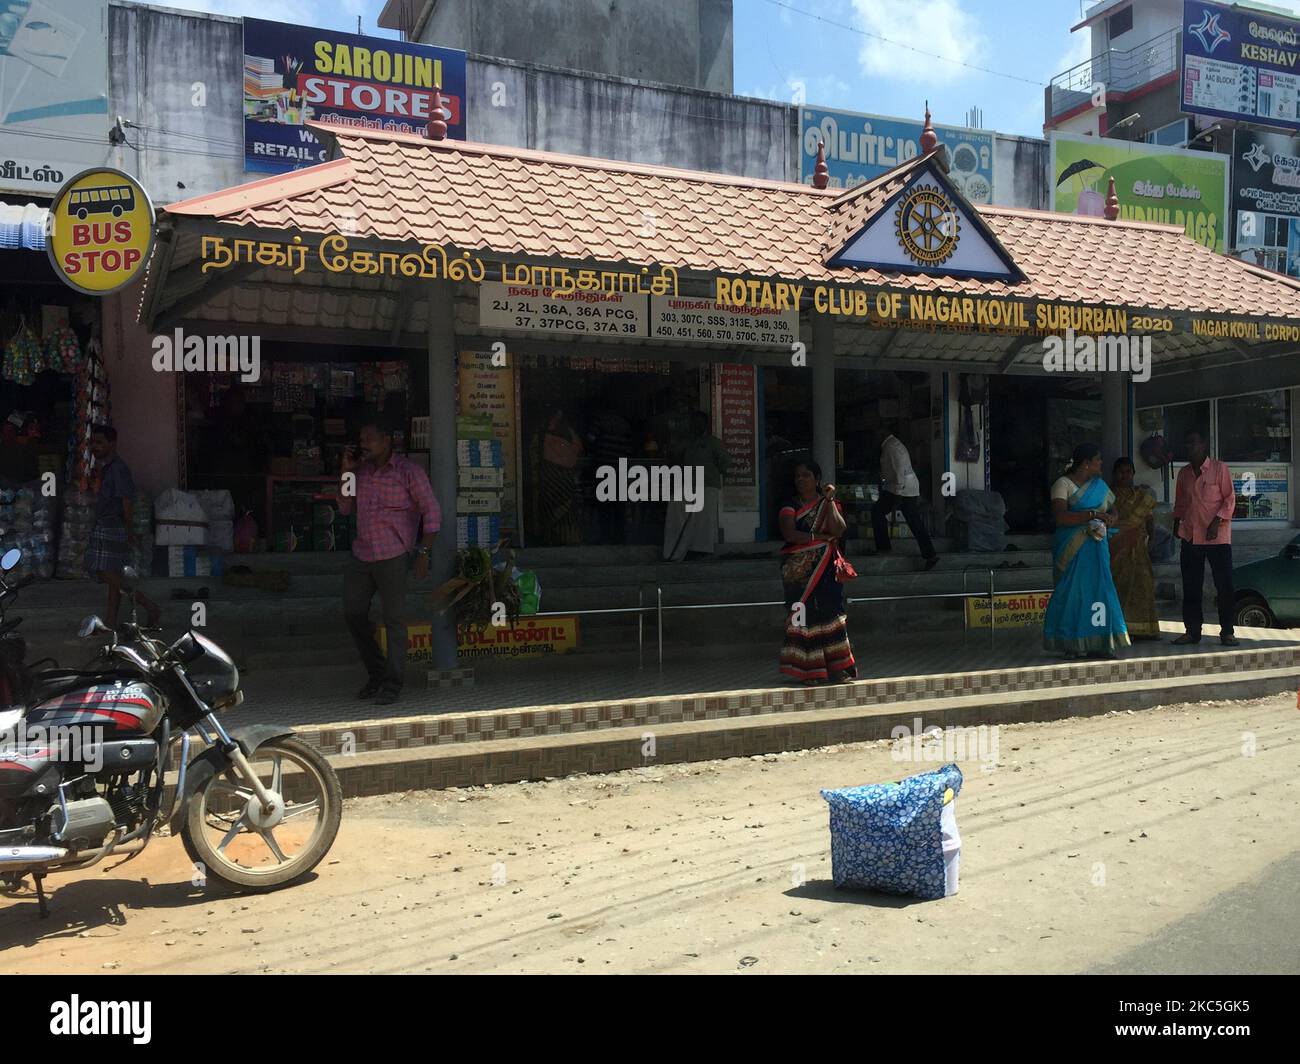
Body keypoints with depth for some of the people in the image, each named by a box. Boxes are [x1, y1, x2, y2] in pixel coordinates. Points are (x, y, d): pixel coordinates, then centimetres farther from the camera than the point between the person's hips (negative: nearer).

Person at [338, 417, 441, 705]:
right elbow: (345, 507, 14)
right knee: (353, 614, 8)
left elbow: (432, 512, -6)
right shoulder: (362, 470, 10)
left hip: (392, 557, -6)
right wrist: (347, 472, 3)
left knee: (394, 620, -2)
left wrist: (424, 552, -12)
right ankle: (377, 673, 23)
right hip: (361, 555, 6)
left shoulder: (409, 471, -6)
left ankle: (392, 684, 7)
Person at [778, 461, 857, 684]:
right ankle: (812, 671, 1)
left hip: (825, 569, 0)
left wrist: (830, 500, -11)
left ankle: (838, 668, -4)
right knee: (804, 617, -4)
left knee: (829, 612, -7)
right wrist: (819, 537, -12)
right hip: (799, 571, 0)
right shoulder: (790, 506, 6)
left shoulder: (829, 504, 9)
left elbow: (839, 530, -8)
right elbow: (789, 533, -10)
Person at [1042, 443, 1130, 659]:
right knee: (1072, 593, -4)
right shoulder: (1063, 484, -6)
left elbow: (1113, 511, 21)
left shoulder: (1100, 485, 15)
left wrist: (1111, 519, -3)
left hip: (1095, 547, 6)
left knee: (1098, 591, 0)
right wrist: (1093, 514, -20)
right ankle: (1072, 645, 2)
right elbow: (1060, 517, -19)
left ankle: (1096, 644, 2)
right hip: (1072, 549, -6)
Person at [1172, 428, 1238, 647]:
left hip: (1217, 537, -5)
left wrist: (1217, 522, -15)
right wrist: (1177, 522, 10)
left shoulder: (1220, 469, -3)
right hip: (1190, 536, 5)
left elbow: (1230, 498, -5)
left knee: (1224, 585, -3)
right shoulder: (1183, 473, 13)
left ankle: (1227, 632, 4)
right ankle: (1192, 631, 13)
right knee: (1191, 587, 6)